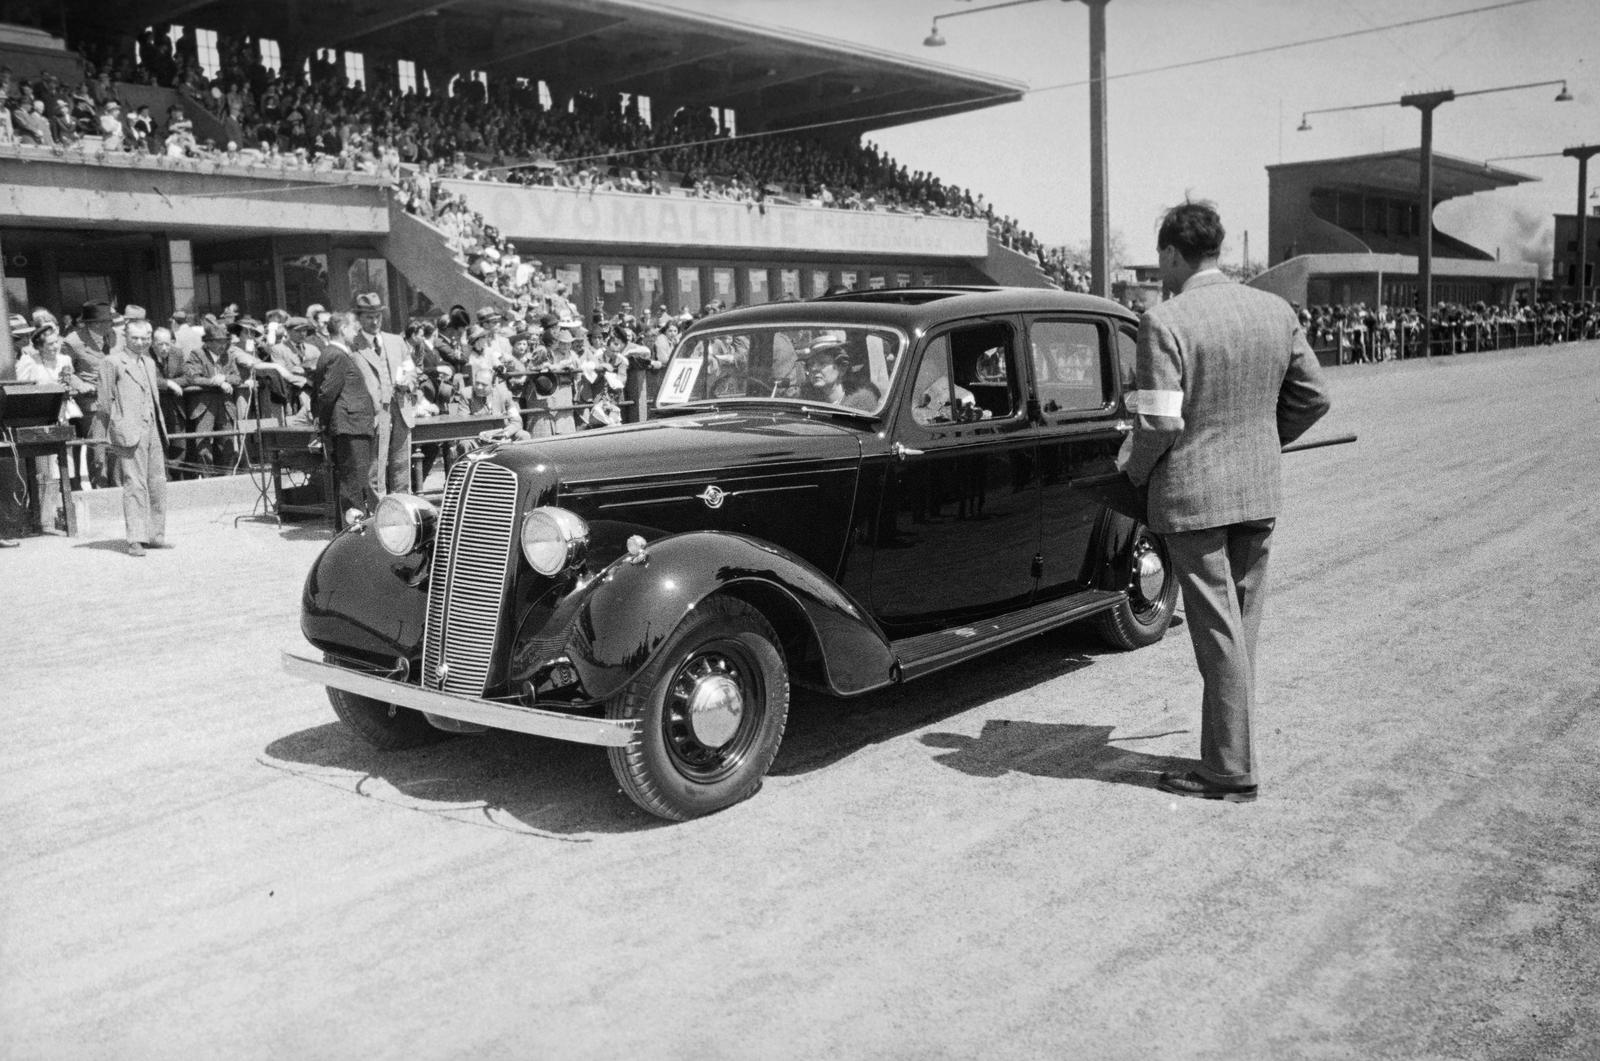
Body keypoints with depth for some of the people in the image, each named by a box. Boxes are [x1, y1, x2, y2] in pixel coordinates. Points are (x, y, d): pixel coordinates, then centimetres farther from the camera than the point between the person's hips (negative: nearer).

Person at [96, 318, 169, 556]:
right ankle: (136, 540, -10)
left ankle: (155, 536, 16)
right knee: (135, 485, -10)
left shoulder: (149, 363, 21)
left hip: (153, 430, 7)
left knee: (158, 485, 8)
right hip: (129, 432, -7)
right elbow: (105, 402, -2)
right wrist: (115, 431, -4)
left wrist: (161, 428, 17)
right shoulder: (112, 362, -1)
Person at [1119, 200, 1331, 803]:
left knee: (1219, 635, 0)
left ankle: (1231, 772, 9)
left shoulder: (1165, 323, -15)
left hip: (1192, 495, -6)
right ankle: (1224, 753, 24)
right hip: (1261, 493, 6)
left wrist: (1132, 469, -2)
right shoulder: (1276, 311, 5)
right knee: (1240, 631, 14)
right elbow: (1313, 397, 9)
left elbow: (1160, 422, -20)